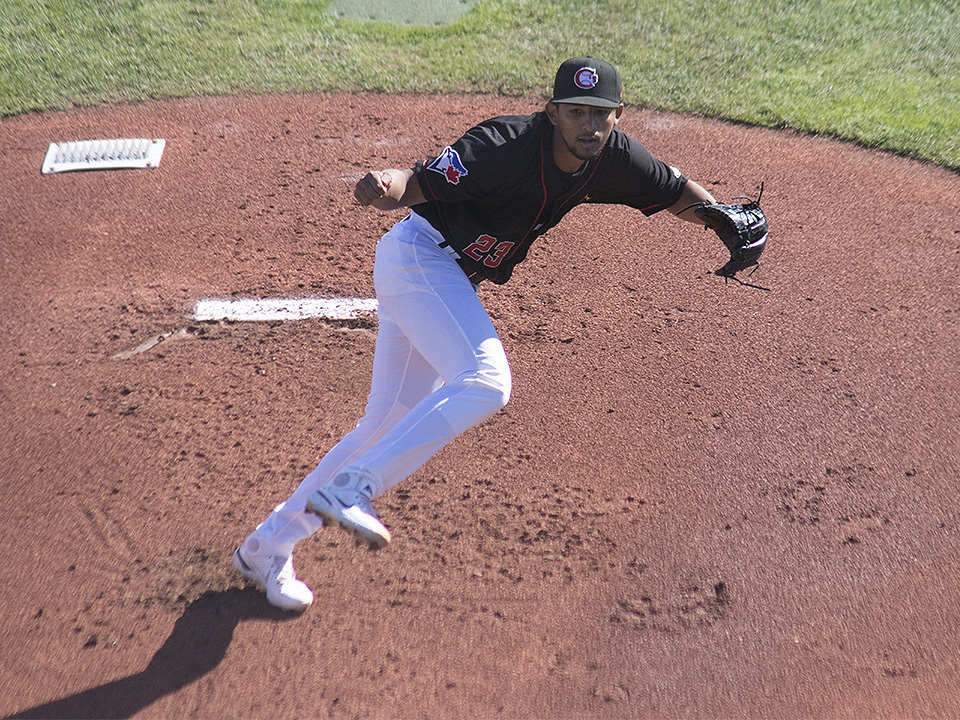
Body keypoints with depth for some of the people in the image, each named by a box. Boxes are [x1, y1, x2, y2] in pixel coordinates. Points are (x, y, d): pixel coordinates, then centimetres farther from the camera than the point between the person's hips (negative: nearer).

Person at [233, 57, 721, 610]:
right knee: (485, 382, -28)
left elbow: (679, 193, 7)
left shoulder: (613, 156, -4)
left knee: (391, 426, 8)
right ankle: (349, 488, -21)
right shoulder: (508, 145, -25)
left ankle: (270, 543, 20)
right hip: (418, 256, -8)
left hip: (451, 279, 8)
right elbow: (421, 181, -28)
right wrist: (391, 187, -51)